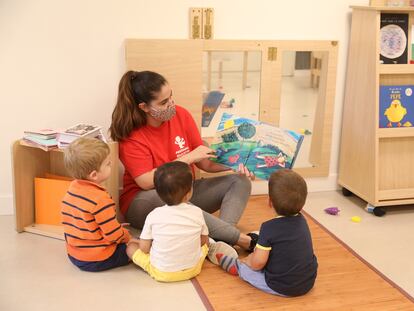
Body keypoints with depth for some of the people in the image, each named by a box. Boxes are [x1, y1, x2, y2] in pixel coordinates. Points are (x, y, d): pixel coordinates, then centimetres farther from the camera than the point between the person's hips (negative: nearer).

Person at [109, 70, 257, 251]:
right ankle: (242, 239, -32)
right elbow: (146, 182, -26)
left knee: (240, 181, -8)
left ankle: (221, 241, -35)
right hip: (146, 202, -5)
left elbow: (204, 162, 1)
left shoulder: (181, 115, -4)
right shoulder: (131, 135, -15)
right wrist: (188, 158, -24)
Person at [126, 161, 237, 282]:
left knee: (131, 246, 15)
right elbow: (204, 240, 4)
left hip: (161, 273, -3)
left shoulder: (154, 215, -14)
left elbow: (144, 248, -8)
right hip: (192, 269, 3)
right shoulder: (197, 213, -11)